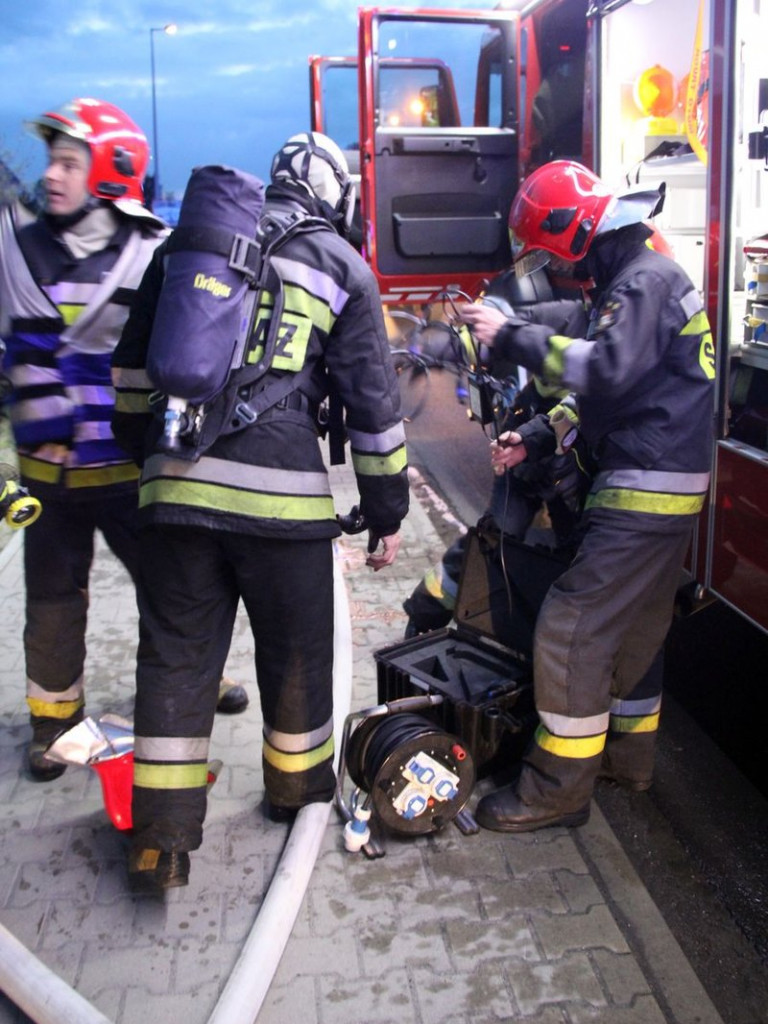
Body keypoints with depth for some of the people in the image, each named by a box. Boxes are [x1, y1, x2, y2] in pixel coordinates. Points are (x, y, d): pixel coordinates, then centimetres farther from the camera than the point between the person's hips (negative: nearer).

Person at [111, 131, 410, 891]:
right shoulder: (342, 267, 8)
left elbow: (132, 366, 19)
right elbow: (372, 401, 6)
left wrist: (141, 450, 29)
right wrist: (386, 512, 12)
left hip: (177, 486, 3)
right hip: (279, 491, -2)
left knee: (176, 656, 9)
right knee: (294, 650, 17)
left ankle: (162, 836, 11)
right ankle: (296, 785, 37)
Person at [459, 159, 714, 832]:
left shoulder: (647, 281, -13)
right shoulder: (630, 281, 19)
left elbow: (606, 369, -31)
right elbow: (605, 395, 21)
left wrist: (512, 336, -25)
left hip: (646, 494, -11)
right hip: (662, 489, 11)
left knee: (572, 631, -9)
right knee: (635, 627, 19)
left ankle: (558, 789, -1)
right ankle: (627, 756, 33)